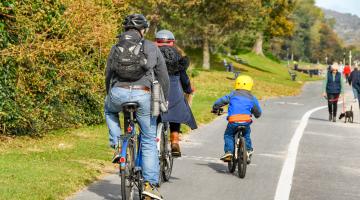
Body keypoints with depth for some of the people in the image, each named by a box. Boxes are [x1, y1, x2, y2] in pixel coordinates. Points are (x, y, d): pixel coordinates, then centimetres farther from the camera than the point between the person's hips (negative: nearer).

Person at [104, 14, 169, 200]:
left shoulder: (116, 48, 17)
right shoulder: (152, 48, 11)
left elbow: (108, 76, 22)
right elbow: (163, 77, 11)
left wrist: (110, 96, 37)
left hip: (118, 93, 1)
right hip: (143, 95, -1)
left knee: (109, 111, 39)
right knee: (149, 141, 11)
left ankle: (117, 147, 21)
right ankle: (150, 184, 5)